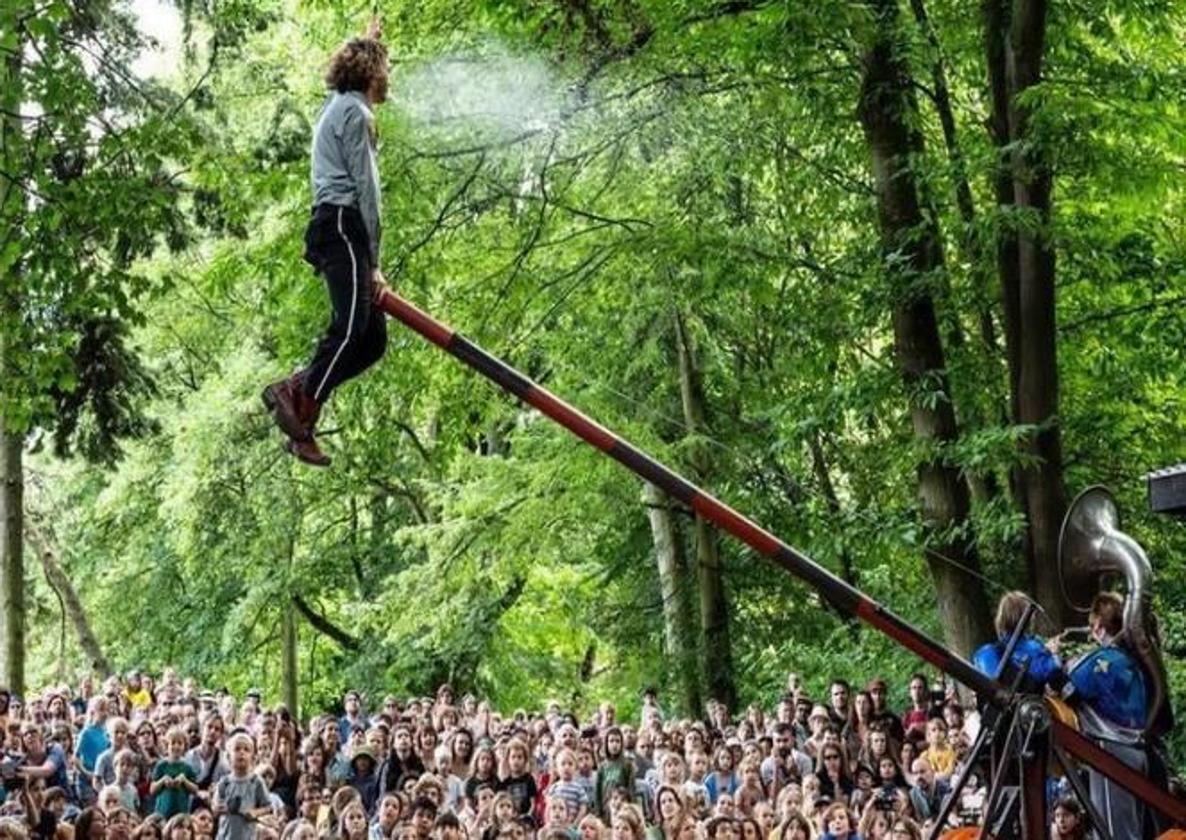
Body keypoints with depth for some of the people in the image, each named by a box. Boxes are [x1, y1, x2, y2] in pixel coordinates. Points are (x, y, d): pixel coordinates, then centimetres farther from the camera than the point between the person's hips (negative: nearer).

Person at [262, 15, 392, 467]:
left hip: (333, 228, 10)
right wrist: (373, 263, -11)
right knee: (353, 325, -24)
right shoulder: (355, 112, -3)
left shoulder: (338, 105, 25)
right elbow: (364, 189, -9)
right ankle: (302, 412, -30)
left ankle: (295, 391, -6)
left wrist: (367, 42, 67)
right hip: (344, 224, -10)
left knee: (373, 338, 2)